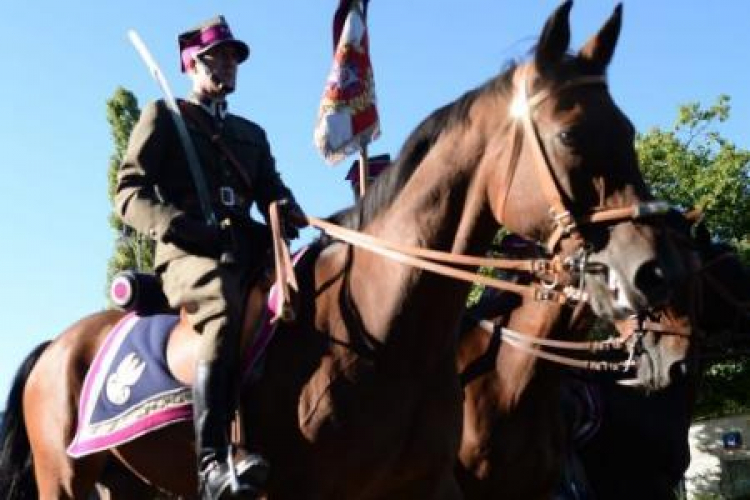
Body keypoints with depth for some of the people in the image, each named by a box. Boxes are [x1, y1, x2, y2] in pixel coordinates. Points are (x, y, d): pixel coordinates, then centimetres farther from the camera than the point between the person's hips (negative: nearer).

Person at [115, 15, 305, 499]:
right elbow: (129, 195, 4)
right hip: (188, 254, -6)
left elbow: (272, 193, 23)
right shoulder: (163, 117, 15)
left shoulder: (252, 133, 30)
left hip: (245, 250, 6)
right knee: (224, 306, -37)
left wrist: (289, 214, -4)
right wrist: (192, 228, -14)